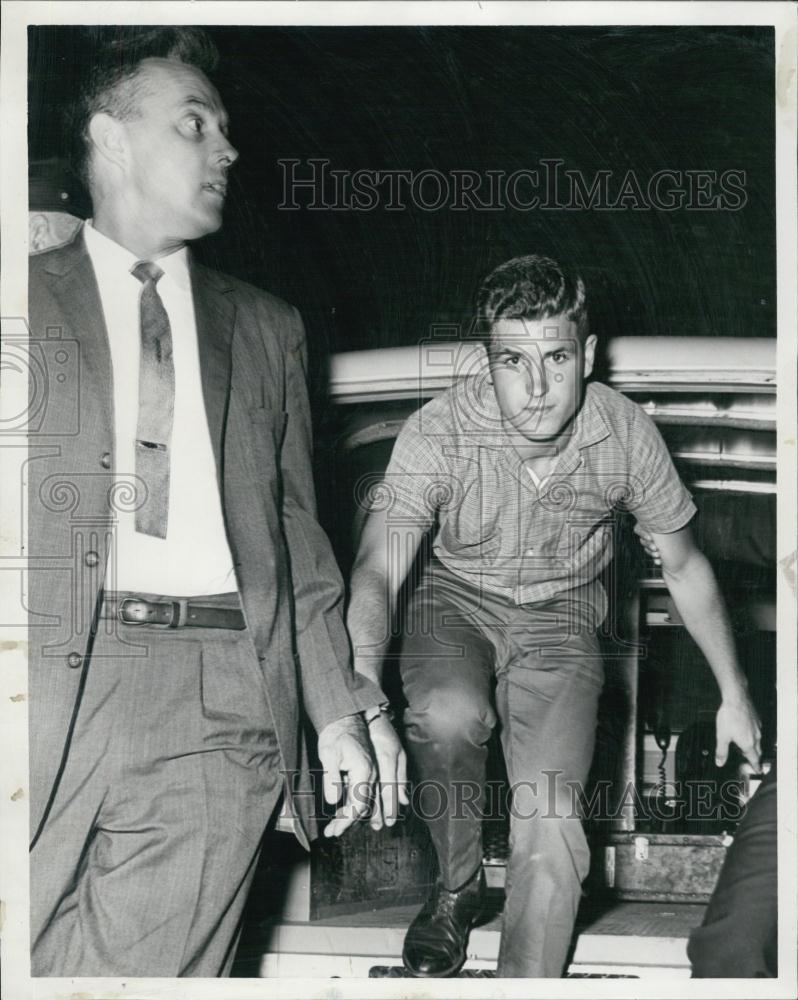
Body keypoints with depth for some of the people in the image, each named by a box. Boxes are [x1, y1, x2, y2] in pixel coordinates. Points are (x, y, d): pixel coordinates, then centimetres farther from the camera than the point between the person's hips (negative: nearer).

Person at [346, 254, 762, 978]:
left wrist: (734, 694, 5)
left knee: (549, 821, -18)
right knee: (447, 714, -33)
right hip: (456, 600, 0)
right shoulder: (438, 434, -25)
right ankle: (458, 887, -3)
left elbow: (683, 567, -1)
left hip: (562, 615, 1)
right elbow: (378, 572, -32)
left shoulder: (627, 435, -17)